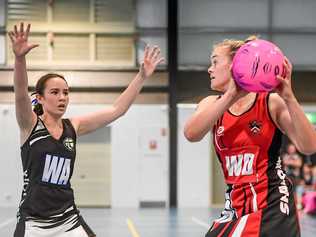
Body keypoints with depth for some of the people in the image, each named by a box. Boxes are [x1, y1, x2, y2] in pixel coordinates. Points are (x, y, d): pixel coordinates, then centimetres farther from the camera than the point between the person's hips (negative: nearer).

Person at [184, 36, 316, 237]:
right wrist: (231, 95, -24)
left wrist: (288, 97, -25)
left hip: (273, 206, -4)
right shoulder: (212, 105, 5)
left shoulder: (272, 102, -6)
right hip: (235, 207, 4)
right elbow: (191, 134, -17)